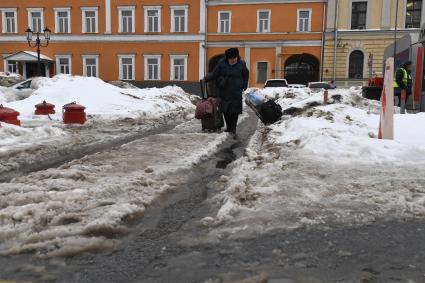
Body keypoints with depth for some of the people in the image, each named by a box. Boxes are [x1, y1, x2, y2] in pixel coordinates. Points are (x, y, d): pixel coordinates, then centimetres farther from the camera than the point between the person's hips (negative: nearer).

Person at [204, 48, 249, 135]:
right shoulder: (221, 63, -4)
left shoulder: (241, 64, -2)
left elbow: (246, 74, 15)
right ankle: (228, 127, 22)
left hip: (236, 92, -1)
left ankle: (233, 129, 5)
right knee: (225, 111, 7)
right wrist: (206, 78, -18)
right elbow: (214, 74, -2)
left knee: (234, 111, -4)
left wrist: (244, 85, 12)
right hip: (224, 91, 1)